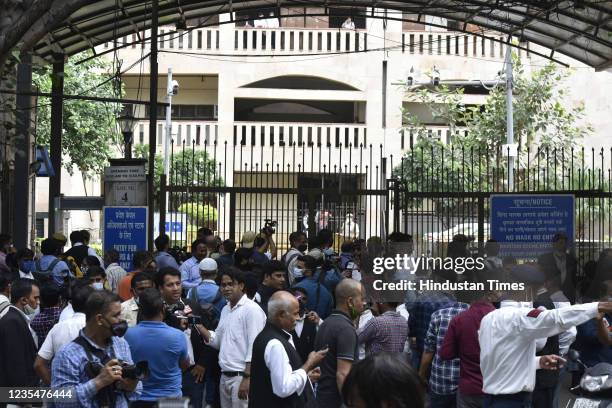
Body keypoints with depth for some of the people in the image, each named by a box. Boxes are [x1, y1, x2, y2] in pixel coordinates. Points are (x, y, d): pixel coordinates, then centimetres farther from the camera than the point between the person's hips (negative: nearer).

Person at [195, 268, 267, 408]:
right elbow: (217, 341, 16)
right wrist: (199, 326, 2)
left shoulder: (252, 309, -11)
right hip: (225, 376, 8)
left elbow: (254, 346, -16)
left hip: (242, 376, -8)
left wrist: (247, 379, -20)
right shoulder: (225, 310, 15)